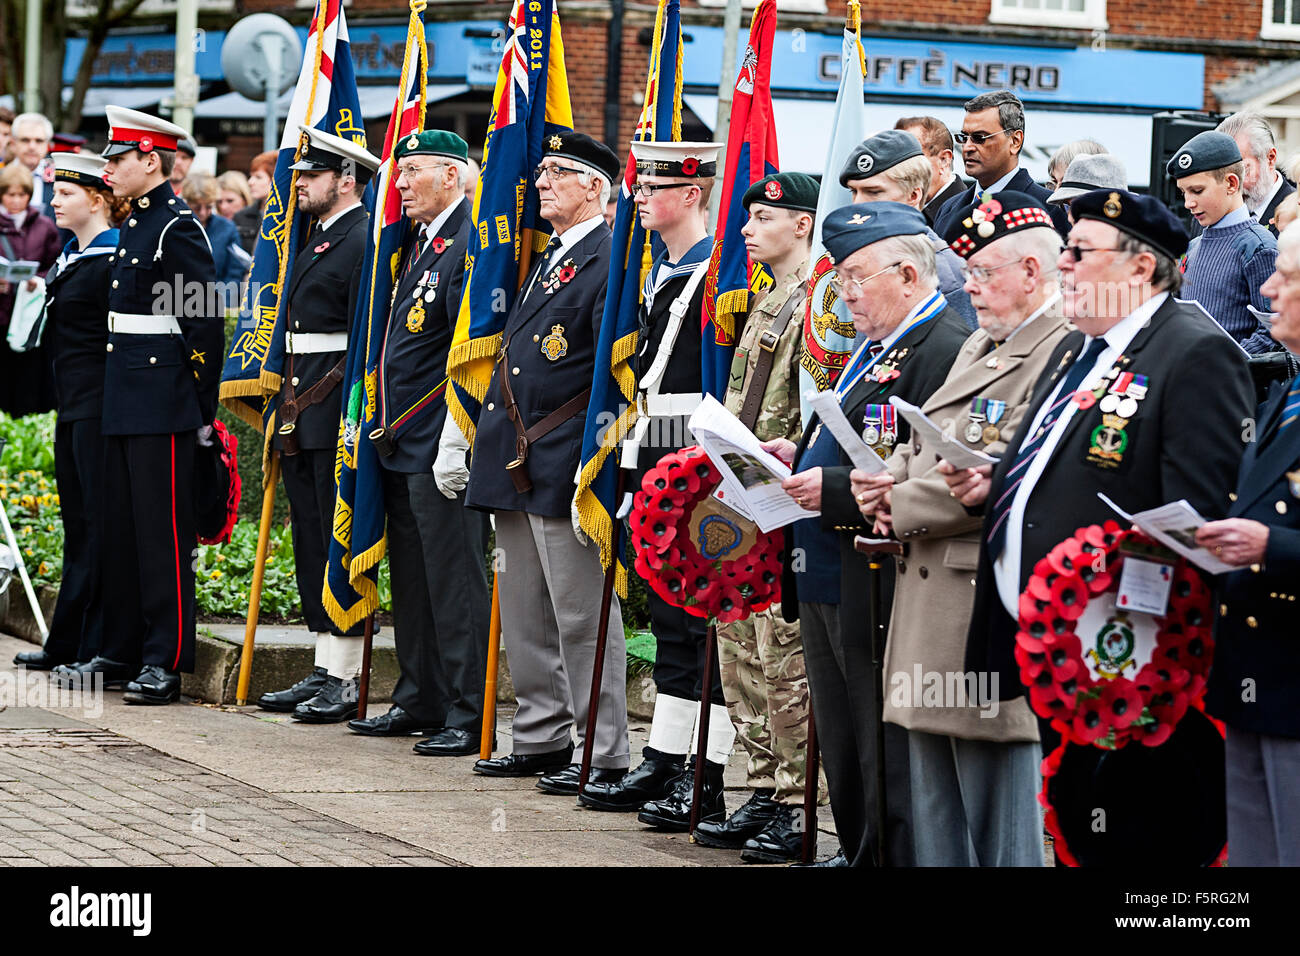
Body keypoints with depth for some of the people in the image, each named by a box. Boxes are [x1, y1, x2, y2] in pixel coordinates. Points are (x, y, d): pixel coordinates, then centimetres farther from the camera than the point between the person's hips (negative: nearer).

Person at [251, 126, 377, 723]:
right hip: (301, 416, 10)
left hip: (336, 419, -10)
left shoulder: (365, 242, -12)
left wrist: (350, 420, -21)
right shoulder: (315, 242, 18)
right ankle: (326, 671, 16)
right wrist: (286, 405, 19)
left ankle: (348, 681, -3)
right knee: (311, 542, 11)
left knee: (340, 541, -6)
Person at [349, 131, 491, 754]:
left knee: (454, 581, -6)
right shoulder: (419, 246, 16)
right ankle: (419, 699, 23)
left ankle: (469, 715, -2)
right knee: (412, 579, 15)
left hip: (443, 447, -10)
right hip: (402, 446, 10)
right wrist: (388, 432, 19)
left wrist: (454, 446, -22)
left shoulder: (470, 245, -14)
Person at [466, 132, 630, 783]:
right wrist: (488, 443, 20)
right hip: (514, 463, 10)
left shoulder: (610, 262, -11)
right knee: (523, 614, 13)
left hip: (564, 470, -10)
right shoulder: (545, 260, 19)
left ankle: (602, 756, 1)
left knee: (581, 617, -4)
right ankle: (542, 740, 22)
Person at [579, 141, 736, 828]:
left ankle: (710, 783, -2)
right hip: (656, 462, 9)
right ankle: (664, 764, 19)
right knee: (668, 617, 13)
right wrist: (637, 468, 19)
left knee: (709, 618, -5)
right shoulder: (660, 272, 16)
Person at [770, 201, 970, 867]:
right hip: (826, 581, 11)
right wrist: (800, 458, 10)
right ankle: (857, 853, 27)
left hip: (879, 587, -11)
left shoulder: (945, 350, -16)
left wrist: (835, 488, -23)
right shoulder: (874, 348, 18)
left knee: (888, 756, -5)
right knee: (841, 744, 17)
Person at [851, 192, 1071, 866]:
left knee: (997, 806, -5)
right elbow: (924, 443, 24)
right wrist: (886, 483, 2)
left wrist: (905, 506, -12)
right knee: (934, 808, 14)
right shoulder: (979, 348, 20)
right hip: (928, 583, 10)